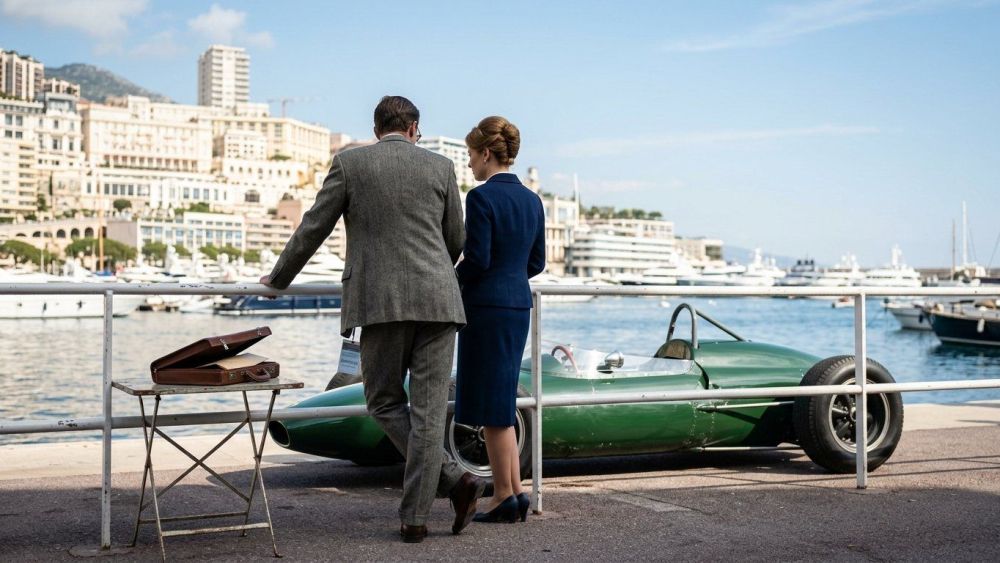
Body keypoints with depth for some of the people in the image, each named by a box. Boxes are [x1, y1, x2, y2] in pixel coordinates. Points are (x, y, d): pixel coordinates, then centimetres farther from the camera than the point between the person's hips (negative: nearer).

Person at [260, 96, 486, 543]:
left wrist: (278, 279, 23)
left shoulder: (349, 164, 5)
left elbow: (313, 229, 8)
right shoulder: (440, 167, 11)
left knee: (385, 402, 11)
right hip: (437, 302, 2)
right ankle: (415, 517, 1)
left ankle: (454, 480, -2)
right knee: (427, 410, 3)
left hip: (381, 302, -2)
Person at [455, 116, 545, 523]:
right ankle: (515, 491, 15)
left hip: (486, 306, -8)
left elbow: (477, 260, -16)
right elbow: (536, 263, 13)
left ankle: (505, 495, 7)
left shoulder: (481, 198, -13)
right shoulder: (531, 200, 10)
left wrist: (449, 285, 1)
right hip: (519, 305, 8)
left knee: (492, 405, 1)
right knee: (499, 401, 15)